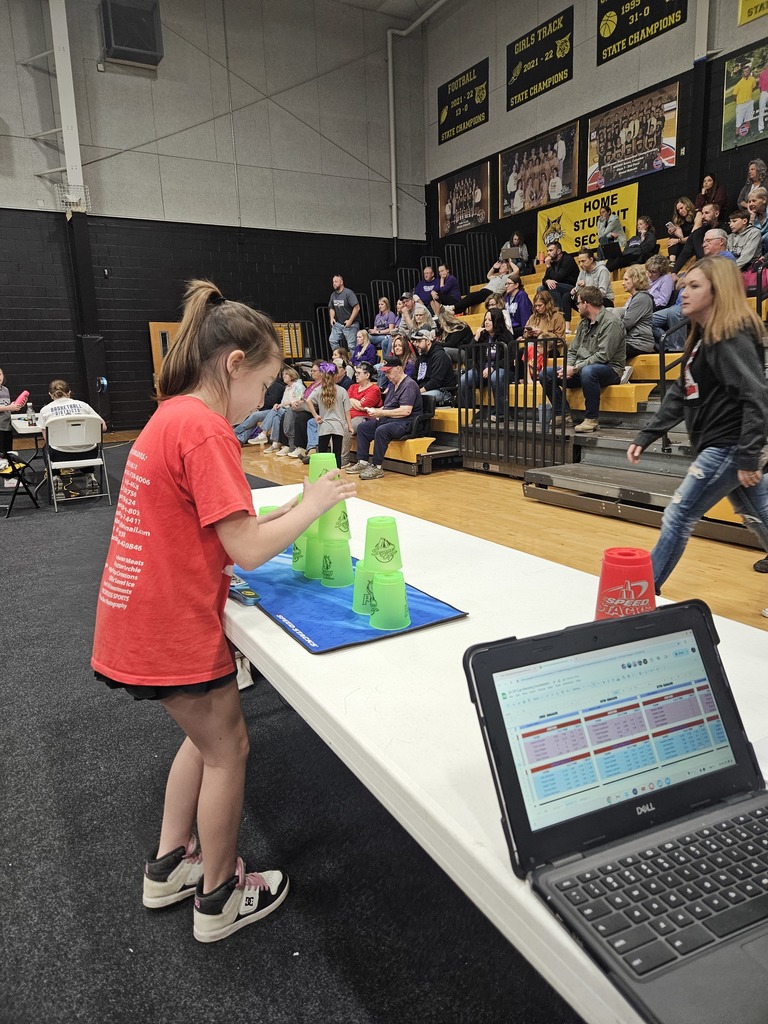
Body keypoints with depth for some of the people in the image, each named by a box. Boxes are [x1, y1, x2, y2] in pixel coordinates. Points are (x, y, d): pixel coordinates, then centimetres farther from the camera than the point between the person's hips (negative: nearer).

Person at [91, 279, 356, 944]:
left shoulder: (171, 417, 8)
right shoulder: (204, 428, -22)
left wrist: (289, 511, 6)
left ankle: (169, 866, 40)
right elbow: (249, 549, -24)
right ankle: (220, 899, 31)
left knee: (208, 733, 25)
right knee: (228, 748, 11)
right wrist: (312, 505, -8)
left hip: (141, 616, 9)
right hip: (174, 627, -9)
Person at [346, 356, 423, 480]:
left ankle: (377, 467, -28)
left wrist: (382, 413, -19)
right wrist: (377, 411, 2)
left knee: (381, 431, -35)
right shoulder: (393, 384, 19)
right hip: (388, 420, 11)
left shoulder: (409, 385, -12)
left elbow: (406, 411, -23)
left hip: (405, 423, -10)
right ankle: (363, 462, -3)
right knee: (362, 427, 2)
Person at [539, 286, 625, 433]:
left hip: (609, 369, -8)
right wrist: (568, 367, -6)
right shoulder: (584, 323, 16)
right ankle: (562, 414, -1)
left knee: (587, 371, -42)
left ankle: (591, 419, -29)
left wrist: (575, 369, -22)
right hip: (581, 369, 8)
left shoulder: (611, 321, -12)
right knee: (546, 373, -5)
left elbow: (603, 356, -20)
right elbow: (573, 350, 16)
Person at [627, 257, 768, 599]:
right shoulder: (702, 338, 13)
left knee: (677, 517, -3)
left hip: (728, 447, -9)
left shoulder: (731, 338, -16)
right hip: (718, 446, 9)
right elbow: (680, 395, 15)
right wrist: (645, 437, 10)